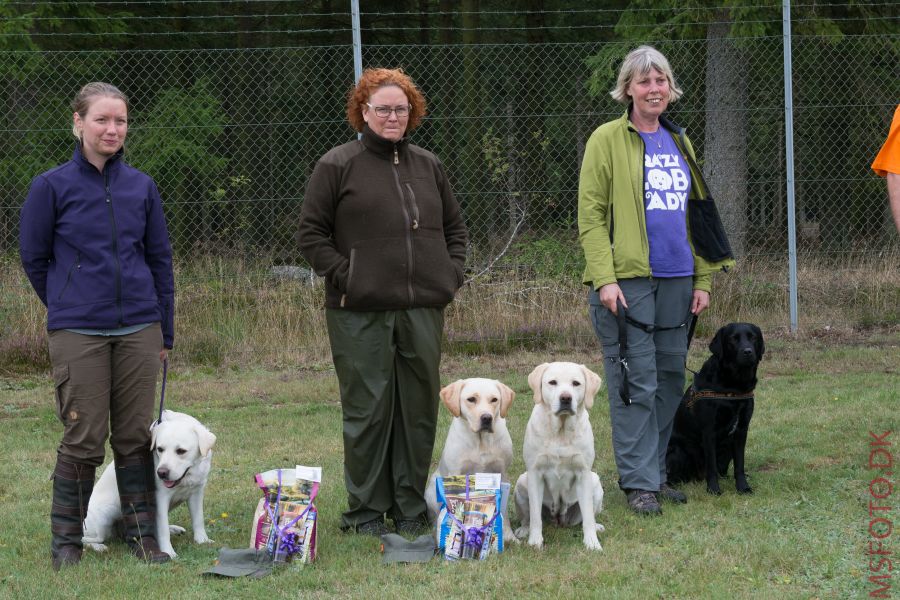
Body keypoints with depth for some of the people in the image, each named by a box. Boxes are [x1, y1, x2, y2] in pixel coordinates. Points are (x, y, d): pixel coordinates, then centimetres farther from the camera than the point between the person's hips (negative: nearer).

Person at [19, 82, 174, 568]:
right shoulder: (52, 186, -4)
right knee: (83, 440, -1)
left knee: (136, 437, 8)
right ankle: (65, 542, 11)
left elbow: (160, 258, 12)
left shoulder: (141, 186, 6)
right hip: (77, 335, -3)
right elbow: (33, 257, 5)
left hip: (139, 329, 3)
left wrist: (164, 331, 12)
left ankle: (143, 536, 17)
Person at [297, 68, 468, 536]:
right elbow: (311, 232, 0)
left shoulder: (427, 165, 15)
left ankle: (410, 507, 17)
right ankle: (365, 511, 6)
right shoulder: (337, 165, 0)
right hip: (361, 312, -5)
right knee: (367, 409, -3)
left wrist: (451, 271, 10)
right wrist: (343, 275, -9)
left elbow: (455, 226, 24)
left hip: (423, 308, 5)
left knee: (419, 408, 7)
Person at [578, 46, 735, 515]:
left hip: (676, 281, 6)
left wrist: (702, 279, 14)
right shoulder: (607, 139, -3)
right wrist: (603, 278, -16)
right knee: (636, 383, -6)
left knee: (670, 379, 9)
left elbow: (697, 211, 20)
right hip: (627, 280, -6)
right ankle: (638, 481, -2)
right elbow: (590, 216, -7)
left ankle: (655, 472, 19)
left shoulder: (678, 142, 16)